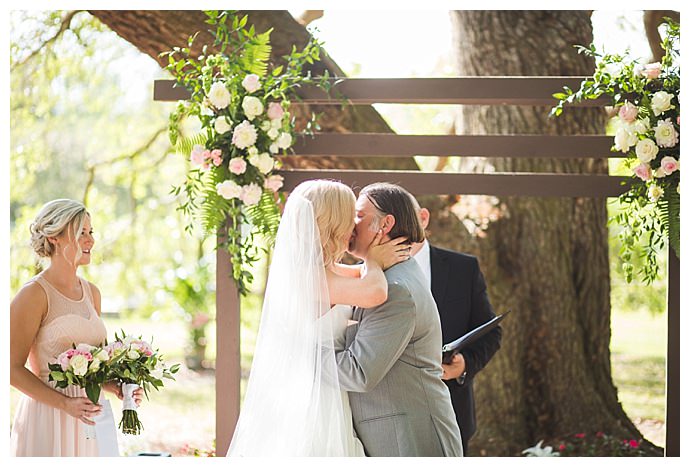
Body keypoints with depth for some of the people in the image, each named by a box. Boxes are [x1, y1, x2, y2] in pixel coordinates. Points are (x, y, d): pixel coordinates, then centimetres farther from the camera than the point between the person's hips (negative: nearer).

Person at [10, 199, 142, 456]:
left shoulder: (91, 292, 11)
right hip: (46, 420, -6)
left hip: (87, 422, 6)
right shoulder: (35, 294, -10)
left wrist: (116, 387, 2)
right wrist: (65, 403, -19)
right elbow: (13, 369, -12)